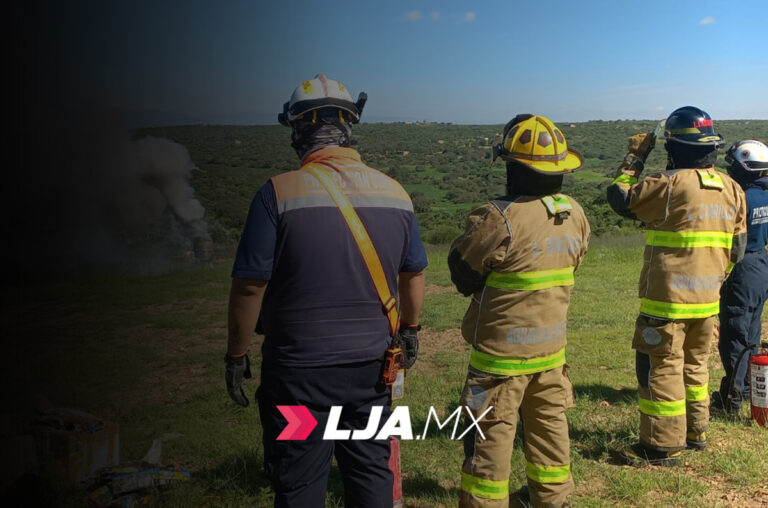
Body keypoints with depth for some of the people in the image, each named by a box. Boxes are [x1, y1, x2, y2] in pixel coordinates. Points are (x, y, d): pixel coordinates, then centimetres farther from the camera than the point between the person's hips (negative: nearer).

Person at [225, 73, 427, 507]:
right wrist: (411, 329, 25)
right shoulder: (394, 192, 0)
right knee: (372, 472, 19)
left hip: (300, 373, -4)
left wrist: (237, 355, -1)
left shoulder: (279, 193, -15)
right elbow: (414, 275, 10)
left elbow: (250, 286, -14)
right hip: (372, 367, 4)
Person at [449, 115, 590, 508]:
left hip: (502, 352, -6)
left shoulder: (501, 220, -25)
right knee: (549, 427, 21)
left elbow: (461, 268, -11)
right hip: (552, 347, 7)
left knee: (489, 437, 7)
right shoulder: (574, 214, -3)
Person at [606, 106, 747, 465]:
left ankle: (663, 445, 5)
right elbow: (737, 248, 12)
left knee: (663, 367, 0)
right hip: (707, 300, 7)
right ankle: (695, 432, 32)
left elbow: (620, 199, -6)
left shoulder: (670, 183, -17)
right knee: (695, 364, 20)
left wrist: (634, 158, 5)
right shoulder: (732, 189, 7)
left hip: (668, 299, -7)